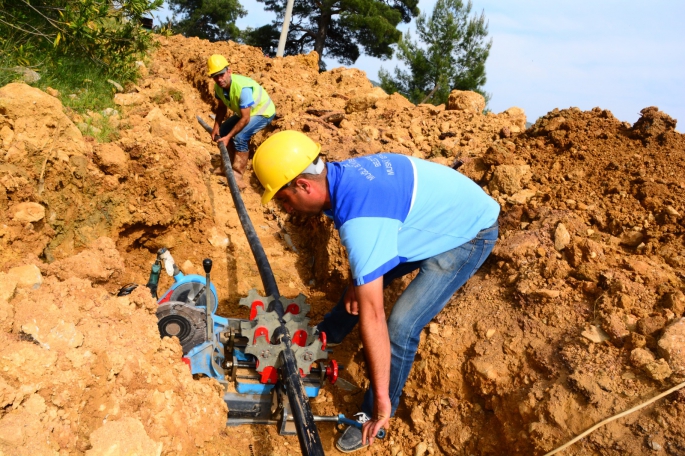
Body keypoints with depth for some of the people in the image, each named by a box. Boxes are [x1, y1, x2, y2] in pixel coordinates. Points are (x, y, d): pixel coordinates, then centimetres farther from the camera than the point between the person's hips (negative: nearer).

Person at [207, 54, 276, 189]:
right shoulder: (219, 86, -13)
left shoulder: (242, 88, -37)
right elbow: (222, 107, 5)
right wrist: (216, 126, -7)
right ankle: (229, 164, 24)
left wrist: (228, 137, -32)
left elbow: (245, 119, -34)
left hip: (263, 112, -9)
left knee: (240, 137, -26)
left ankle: (238, 176, -18)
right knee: (223, 131, 8)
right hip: (244, 112, 9)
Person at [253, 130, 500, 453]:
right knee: (364, 283, 19)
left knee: (401, 326, -15)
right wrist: (358, 281, 1)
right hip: (440, 215, 9)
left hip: (469, 232, -9)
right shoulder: (341, 174, -13)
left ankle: (375, 418, 7)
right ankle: (325, 337, 45)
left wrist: (382, 398, -32)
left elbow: (371, 315, -38)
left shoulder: (360, 219, -39)